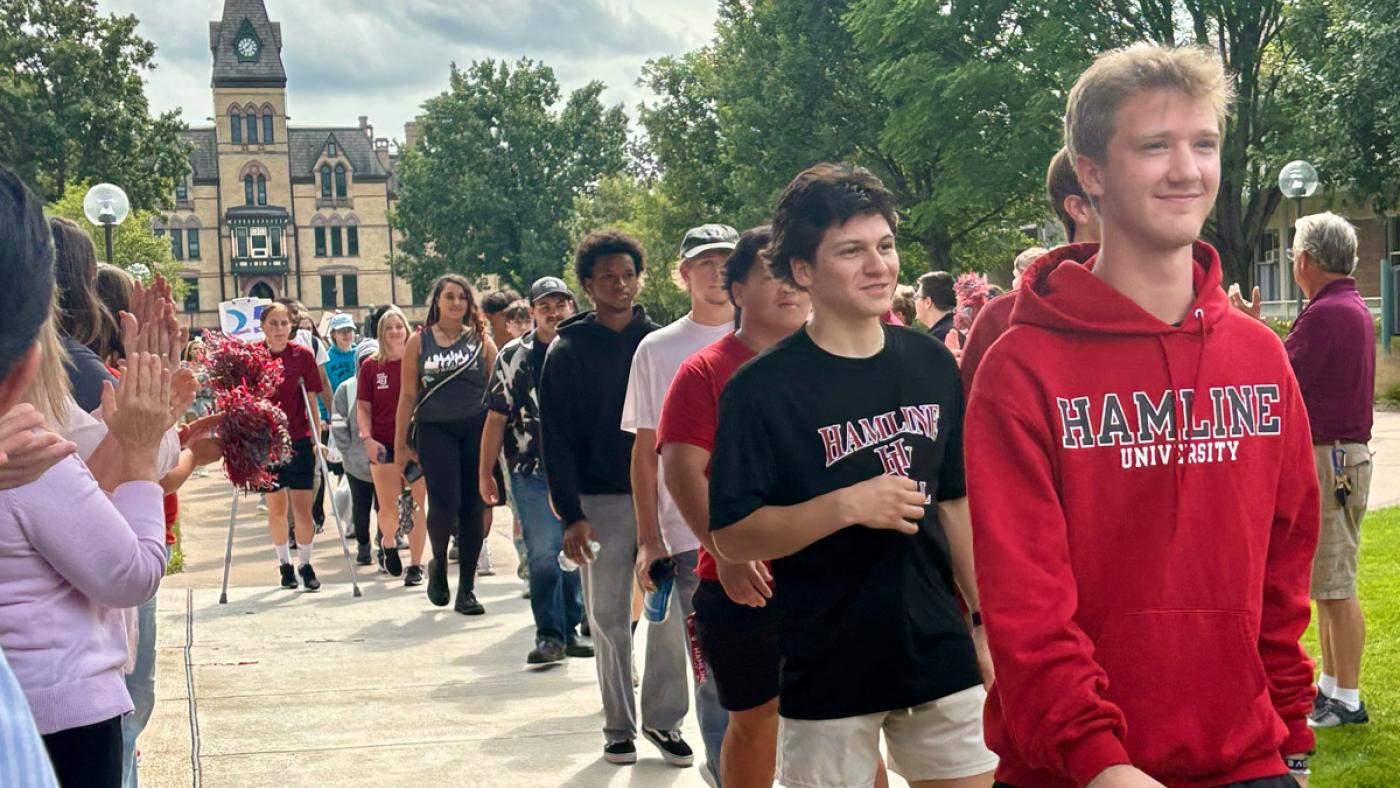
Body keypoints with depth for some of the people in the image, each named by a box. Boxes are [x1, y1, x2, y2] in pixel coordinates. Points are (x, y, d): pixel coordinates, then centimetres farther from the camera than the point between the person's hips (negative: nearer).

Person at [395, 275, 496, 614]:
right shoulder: (419, 342, 6)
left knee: (472, 507, 2)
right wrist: (400, 444, 4)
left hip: (476, 429, 1)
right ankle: (438, 563, 18)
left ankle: (467, 589, 12)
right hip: (435, 430, -1)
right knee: (444, 504, -13)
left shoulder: (481, 341, 8)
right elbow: (408, 395, 6)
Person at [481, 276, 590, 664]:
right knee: (543, 553, -7)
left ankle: (570, 629, 20)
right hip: (533, 471, -2)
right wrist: (485, 472, 0)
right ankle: (549, 634, -1)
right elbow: (497, 417, 2)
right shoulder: (513, 356, 2)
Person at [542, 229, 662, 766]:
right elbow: (556, 438, -3)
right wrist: (571, 515, -9)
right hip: (601, 502, -1)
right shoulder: (568, 351, 0)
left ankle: (664, 720, 12)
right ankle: (619, 728, 15)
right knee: (609, 620, 5)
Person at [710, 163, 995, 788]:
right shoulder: (761, 388, -10)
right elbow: (732, 536, -12)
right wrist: (846, 506, -22)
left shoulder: (931, 364, 5)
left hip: (938, 652, 4)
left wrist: (984, 619, 10)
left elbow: (954, 502, 13)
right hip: (826, 673, -4)